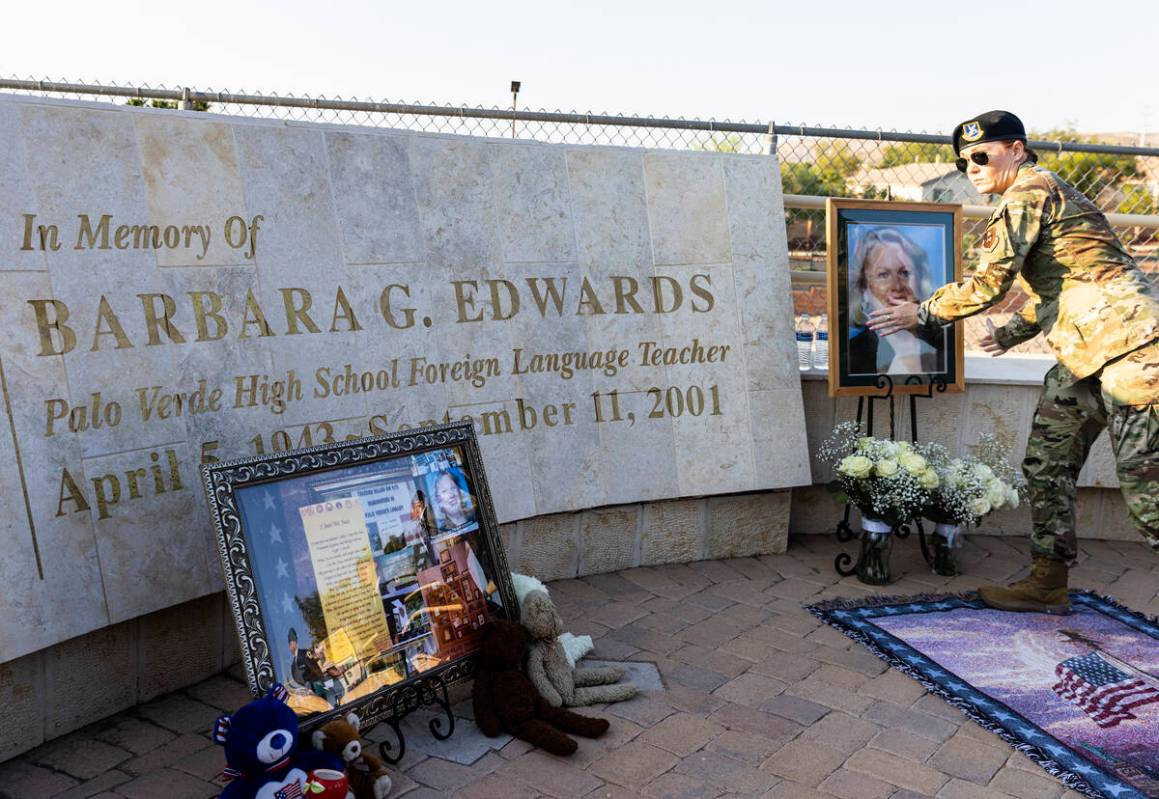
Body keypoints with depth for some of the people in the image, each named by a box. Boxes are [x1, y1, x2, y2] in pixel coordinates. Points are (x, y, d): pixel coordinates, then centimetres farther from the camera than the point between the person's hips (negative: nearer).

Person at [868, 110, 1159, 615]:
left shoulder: (1027, 193, -9)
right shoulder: (1043, 192, 21)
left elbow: (988, 284, -15)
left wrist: (921, 313, -3)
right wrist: (1013, 333, 29)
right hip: (1085, 353, 11)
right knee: (1047, 463, 10)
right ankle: (1048, 585, 18)